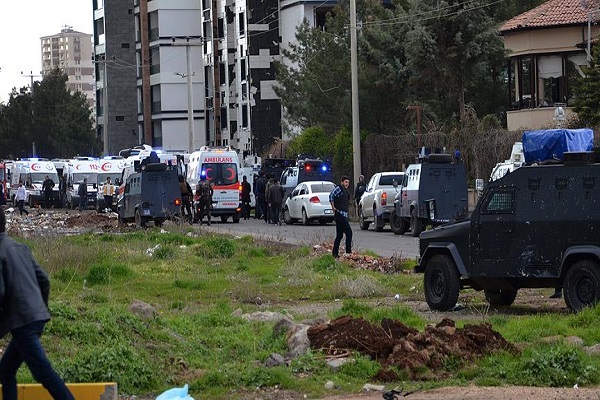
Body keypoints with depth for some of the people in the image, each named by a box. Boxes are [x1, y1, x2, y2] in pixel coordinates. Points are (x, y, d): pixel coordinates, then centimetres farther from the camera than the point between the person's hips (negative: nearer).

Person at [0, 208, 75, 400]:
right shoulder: (20, 248, 15)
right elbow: (44, 280, 16)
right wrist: (42, 308, 27)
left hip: (22, 322, -9)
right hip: (38, 317, 9)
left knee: (44, 373, -10)